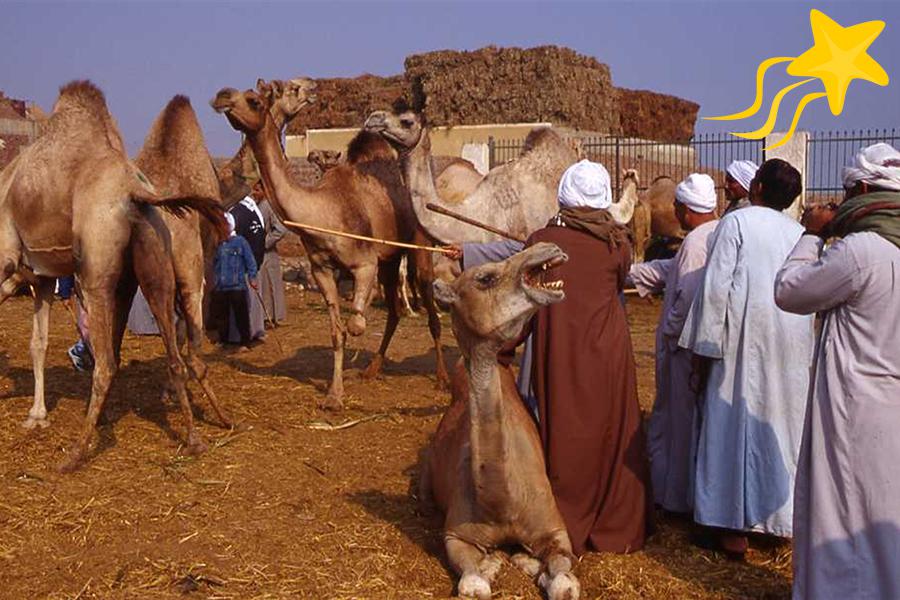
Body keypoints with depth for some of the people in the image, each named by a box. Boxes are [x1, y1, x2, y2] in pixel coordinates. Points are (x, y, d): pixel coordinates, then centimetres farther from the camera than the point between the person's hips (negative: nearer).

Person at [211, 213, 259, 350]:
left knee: (241, 315, -1)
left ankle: (245, 342, 7)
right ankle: (222, 340, 26)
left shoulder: (240, 241, -3)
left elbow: (250, 260, -1)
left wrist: (252, 277, -5)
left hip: (237, 286, -4)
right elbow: (213, 263, 15)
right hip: (219, 287, 4)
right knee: (220, 314, 12)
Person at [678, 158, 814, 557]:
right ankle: (781, 515, 24)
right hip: (791, 346, 5)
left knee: (733, 425, 1)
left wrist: (704, 348, -9)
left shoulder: (737, 222, -7)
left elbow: (716, 287, -12)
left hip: (744, 340, -5)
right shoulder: (801, 234, 9)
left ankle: (732, 527, 5)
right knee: (781, 423, 14)